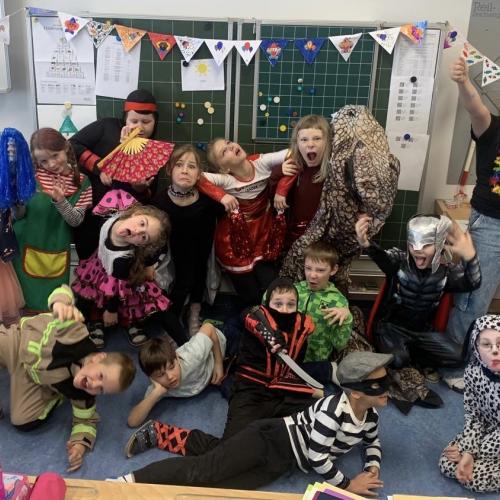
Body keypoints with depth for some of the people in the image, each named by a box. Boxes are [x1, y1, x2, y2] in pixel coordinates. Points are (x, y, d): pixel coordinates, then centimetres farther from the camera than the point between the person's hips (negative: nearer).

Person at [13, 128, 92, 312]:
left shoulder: (81, 182, -2)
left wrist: (60, 201, -23)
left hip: (57, 255, 1)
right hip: (27, 250, 0)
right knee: (27, 300, 6)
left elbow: (76, 221, -8)